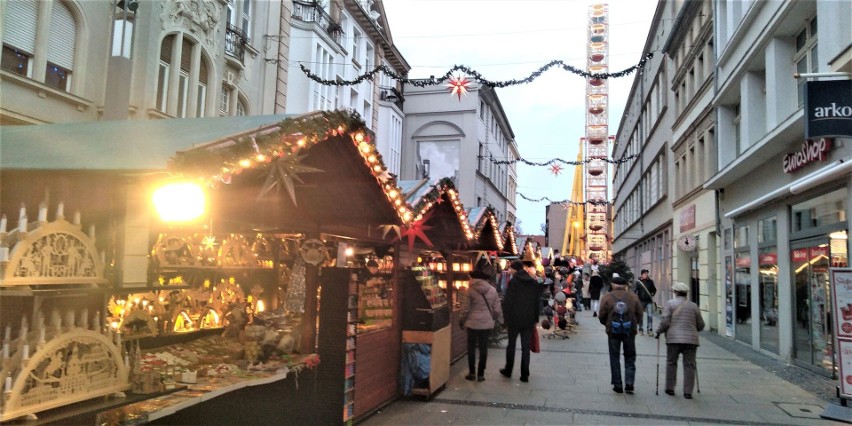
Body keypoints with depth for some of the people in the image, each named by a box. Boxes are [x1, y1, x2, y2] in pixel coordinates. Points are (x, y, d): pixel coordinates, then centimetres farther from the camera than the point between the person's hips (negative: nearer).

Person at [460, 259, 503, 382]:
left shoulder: (471, 290, -10)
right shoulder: (492, 290, -4)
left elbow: (466, 308, -6)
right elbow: (497, 308, 0)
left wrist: (463, 320, 8)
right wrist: (498, 320, 14)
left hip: (473, 323, -2)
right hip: (487, 323, 2)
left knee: (471, 348, 11)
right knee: (483, 348, 9)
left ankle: (472, 373, 15)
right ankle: (480, 374, 13)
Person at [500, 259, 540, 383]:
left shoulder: (513, 282, -9)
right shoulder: (535, 283, 2)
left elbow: (507, 301, -10)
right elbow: (537, 302, 5)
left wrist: (506, 317, -1)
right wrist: (535, 319, 10)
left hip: (514, 318, -2)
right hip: (529, 320, 2)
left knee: (511, 345, 13)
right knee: (526, 347, 6)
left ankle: (508, 371, 23)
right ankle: (524, 375, 5)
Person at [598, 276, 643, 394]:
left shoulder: (607, 297, -4)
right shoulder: (633, 296, 1)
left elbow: (602, 316, -5)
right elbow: (639, 314, 0)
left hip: (613, 331, -1)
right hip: (629, 331, 1)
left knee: (614, 358, 9)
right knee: (630, 358, 13)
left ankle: (617, 385, 10)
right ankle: (629, 383, 2)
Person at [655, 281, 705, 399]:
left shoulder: (670, 303, 0)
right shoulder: (694, 306, 9)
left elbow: (665, 322, -8)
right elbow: (701, 325, 14)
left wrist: (659, 331, 7)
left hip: (674, 338, -2)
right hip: (691, 339, 2)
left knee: (671, 363, 12)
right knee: (689, 365, 6)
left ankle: (670, 388, 16)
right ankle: (688, 392, 4)